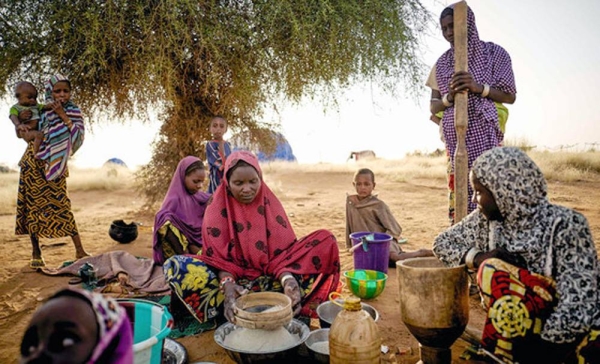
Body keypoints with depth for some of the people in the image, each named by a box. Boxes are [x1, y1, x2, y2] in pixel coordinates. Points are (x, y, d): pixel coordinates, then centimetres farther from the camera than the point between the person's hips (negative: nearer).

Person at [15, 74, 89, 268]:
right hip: (33, 163, 2)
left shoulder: (73, 112, -1)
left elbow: (78, 138, -16)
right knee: (33, 205, 2)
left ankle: (80, 250, 0)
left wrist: (63, 116, -19)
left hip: (55, 165, -1)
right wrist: (21, 119, -5)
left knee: (60, 205, -4)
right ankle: (36, 253, 12)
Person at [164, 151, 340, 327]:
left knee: (326, 240, -17)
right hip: (233, 276, -1)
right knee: (176, 265, -30)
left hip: (270, 277, 2)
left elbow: (283, 249, -9)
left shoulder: (270, 203, -1)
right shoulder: (218, 206, -5)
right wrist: (227, 285, -32)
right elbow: (216, 254, -12)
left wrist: (287, 279, -29)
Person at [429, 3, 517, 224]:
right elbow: (433, 107, 10)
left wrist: (478, 87, -18)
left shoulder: (494, 53, 3)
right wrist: (450, 96, -12)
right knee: (458, 194, 1)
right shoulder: (442, 62, 12)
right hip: (455, 139, 3)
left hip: (484, 137, -3)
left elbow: (510, 96, -1)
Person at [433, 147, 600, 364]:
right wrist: (478, 257, -13)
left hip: (579, 330, -4)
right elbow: (443, 243, 5)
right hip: (524, 325, 4)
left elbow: (578, 308, -22)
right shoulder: (487, 218, -3)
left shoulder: (564, 226, -17)